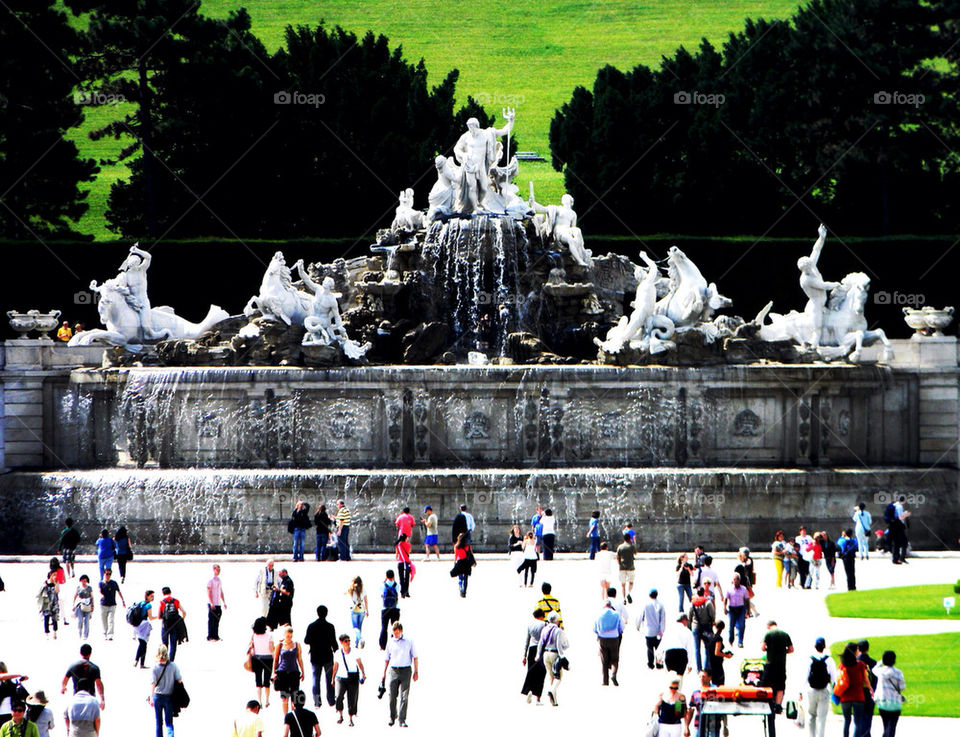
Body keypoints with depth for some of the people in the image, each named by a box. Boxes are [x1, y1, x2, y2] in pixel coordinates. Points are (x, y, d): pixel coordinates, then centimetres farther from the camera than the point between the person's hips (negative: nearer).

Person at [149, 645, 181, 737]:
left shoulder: (155, 668, -13)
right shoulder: (173, 666, -10)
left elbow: (153, 684, -19)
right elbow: (179, 680, -8)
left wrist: (151, 698, -22)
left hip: (157, 696, -1)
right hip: (169, 697, 1)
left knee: (159, 722, 15)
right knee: (169, 721, 7)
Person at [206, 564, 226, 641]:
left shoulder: (219, 581, 16)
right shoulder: (210, 580, -7)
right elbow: (208, 592, -12)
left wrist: (224, 603, 16)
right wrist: (211, 603, -18)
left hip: (218, 604, 7)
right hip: (212, 604, -7)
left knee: (217, 621, 8)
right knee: (211, 621, -5)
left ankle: (216, 636, 12)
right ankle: (210, 637, -3)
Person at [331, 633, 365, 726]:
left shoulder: (354, 652, 1)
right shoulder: (338, 653, 4)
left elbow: (360, 663, 2)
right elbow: (335, 666, 13)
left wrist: (363, 674, -11)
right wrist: (333, 678, 14)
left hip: (353, 679, 0)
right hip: (341, 678, 0)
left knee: (352, 699, 0)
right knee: (339, 696, -20)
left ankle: (351, 719, 12)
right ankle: (340, 715, -7)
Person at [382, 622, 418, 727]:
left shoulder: (409, 642, 5)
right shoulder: (390, 643, 10)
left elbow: (415, 657, 8)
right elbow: (387, 659, 16)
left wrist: (416, 672, 2)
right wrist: (384, 673, 13)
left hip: (405, 671, -2)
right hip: (393, 671, 2)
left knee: (404, 696, -7)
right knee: (392, 696, 1)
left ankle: (402, 720, -6)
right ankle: (392, 717, 20)